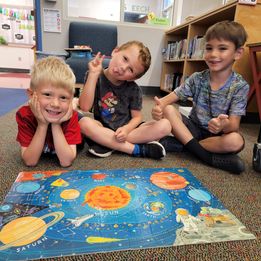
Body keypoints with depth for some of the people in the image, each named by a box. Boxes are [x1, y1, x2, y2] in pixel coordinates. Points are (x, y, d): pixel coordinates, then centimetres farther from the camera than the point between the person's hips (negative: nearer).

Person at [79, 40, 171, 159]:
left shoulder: (134, 89, -5)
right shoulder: (96, 77, -8)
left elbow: (137, 117, -3)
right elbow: (85, 107, -19)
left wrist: (127, 129, -25)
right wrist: (93, 74, -22)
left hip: (126, 129, 2)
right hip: (103, 128, -1)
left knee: (165, 125, -21)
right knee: (84, 123, -34)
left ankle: (104, 142, -24)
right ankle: (139, 149, -26)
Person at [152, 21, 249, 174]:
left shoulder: (240, 86, -11)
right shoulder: (197, 79, -5)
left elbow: (234, 125, -18)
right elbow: (171, 97, -10)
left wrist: (224, 125, -43)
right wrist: (160, 106, -34)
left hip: (218, 135, -2)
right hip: (194, 128, 2)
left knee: (236, 141, -34)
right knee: (168, 110, -21)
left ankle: (180, 144, -19)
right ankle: (207, 156, -22)